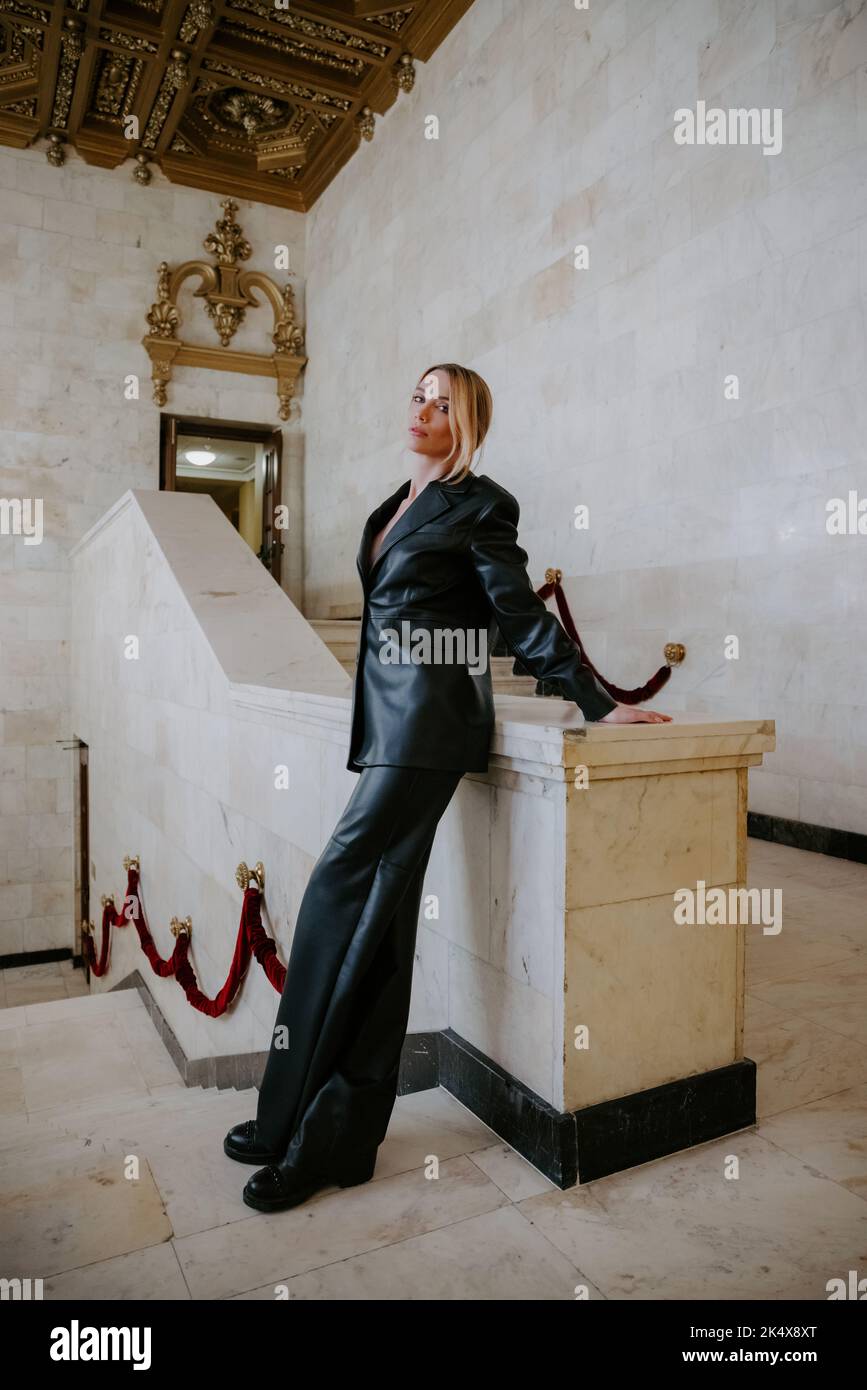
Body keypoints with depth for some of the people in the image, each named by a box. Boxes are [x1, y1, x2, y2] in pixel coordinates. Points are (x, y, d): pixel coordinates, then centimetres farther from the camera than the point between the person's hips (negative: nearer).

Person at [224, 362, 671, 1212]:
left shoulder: (477, 505, -2)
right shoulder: (395, 506, 21)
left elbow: (521, 616, -1)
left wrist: (599, 705, -1)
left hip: (432, 720, -8)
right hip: (389, 719, 8)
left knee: (341, 894, -9)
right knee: (378, 914, 7)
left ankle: (298, 1129, 6)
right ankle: (343, 1138, 17)